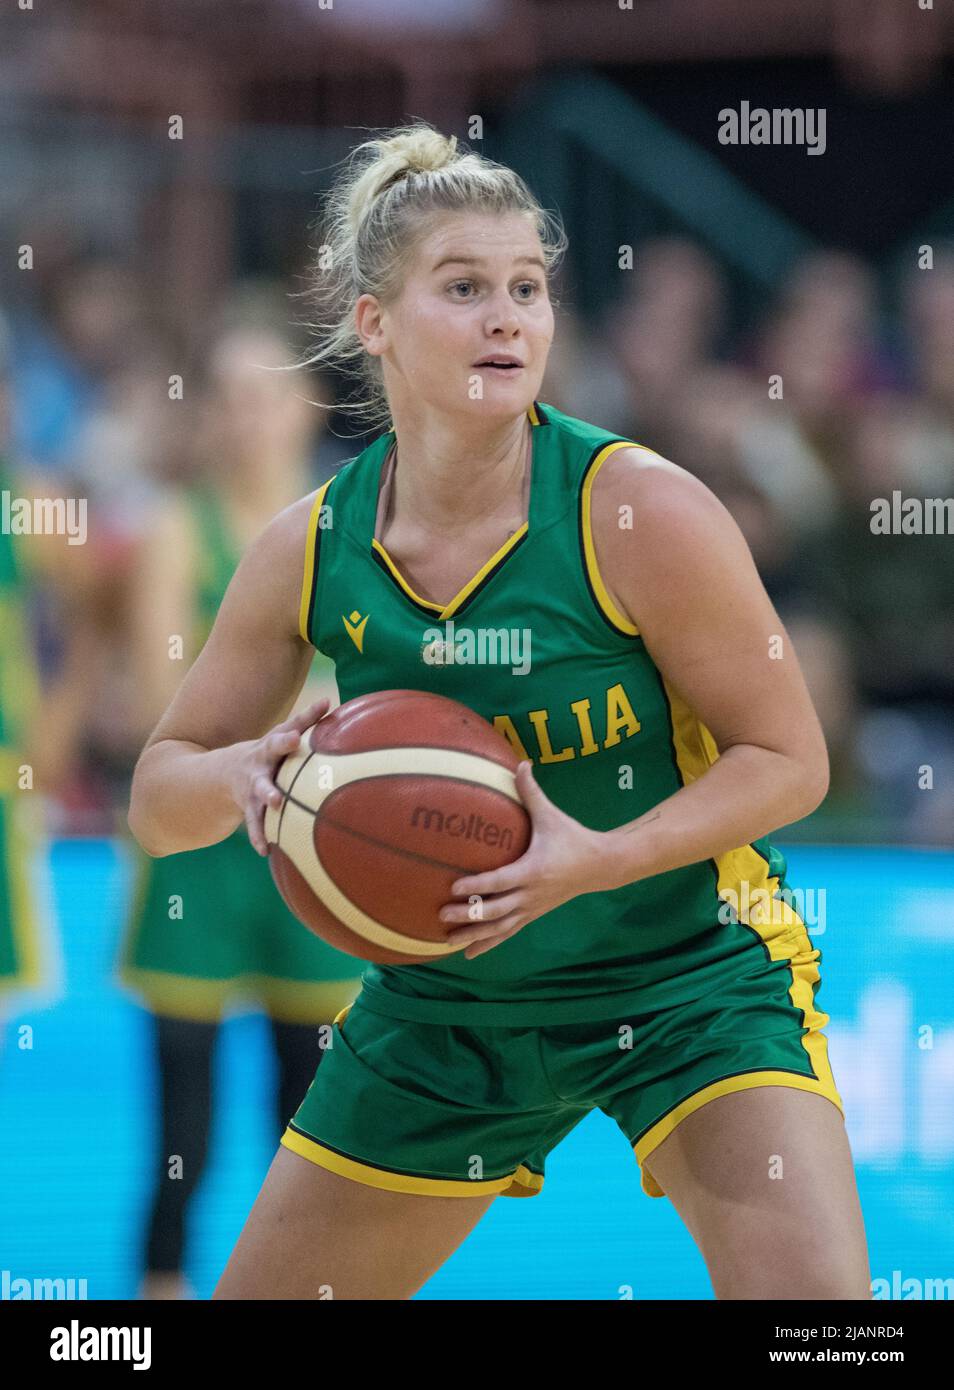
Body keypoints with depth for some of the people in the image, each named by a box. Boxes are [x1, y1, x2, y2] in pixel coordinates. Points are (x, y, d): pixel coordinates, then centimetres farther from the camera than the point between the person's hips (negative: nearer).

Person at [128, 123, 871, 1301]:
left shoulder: (640, 514, -19)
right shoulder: (309, 551, -8)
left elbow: (789, 759, -14)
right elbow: (157, 799, 1)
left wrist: (601, 860, -29)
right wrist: (243, 776, -23)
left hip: (688, 973, -4)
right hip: (440, 1003, 4)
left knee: (818, 1302, -23)